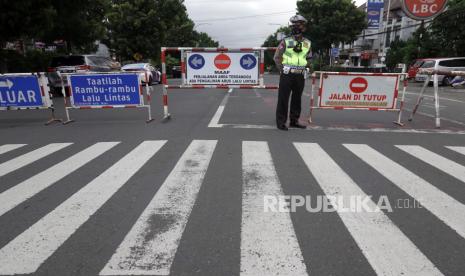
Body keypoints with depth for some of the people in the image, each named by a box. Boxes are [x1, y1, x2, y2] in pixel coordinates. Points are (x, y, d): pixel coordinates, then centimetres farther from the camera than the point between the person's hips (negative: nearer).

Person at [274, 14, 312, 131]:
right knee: (283, 99, -4)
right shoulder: (286, 41, -2)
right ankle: (281, 122, 3)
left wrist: (304, 67, 5)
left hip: (300, 76, 4)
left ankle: (294, 121, 22)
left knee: (297, 99, 10)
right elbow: (277, 57, 1)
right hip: (287, 75, -4)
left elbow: (309, 58, 20)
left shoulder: (307, 43, 10)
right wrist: (282, 69, -5)